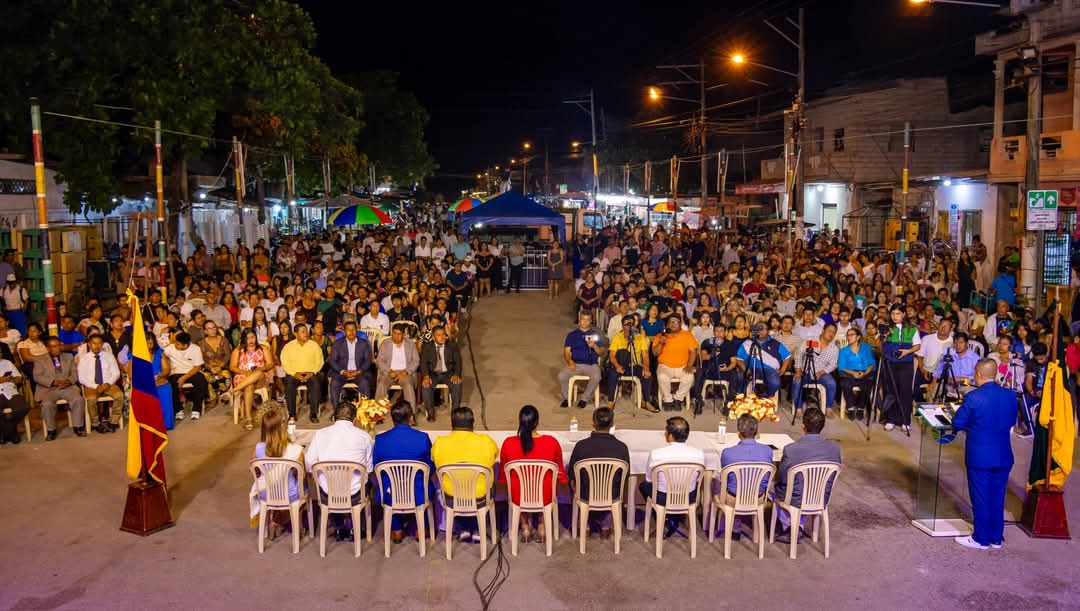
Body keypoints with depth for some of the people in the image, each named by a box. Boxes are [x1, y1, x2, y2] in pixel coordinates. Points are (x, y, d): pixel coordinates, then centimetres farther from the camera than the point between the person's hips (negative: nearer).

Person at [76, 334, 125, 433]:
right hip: (91, 386, -1)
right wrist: (95, 386, -15)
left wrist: (108, 383, -12)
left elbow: (116, 373, 7)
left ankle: (113, 422, -17)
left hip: (108, 384, 2)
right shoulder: (84, 358, 4)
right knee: (91, 399, -34)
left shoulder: (109, 355, 9)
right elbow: (81, 378, -2)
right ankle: (96, 423, -13)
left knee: (119, 394, -29)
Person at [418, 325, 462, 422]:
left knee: (457, 383, -31)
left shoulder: (452, 345, 1)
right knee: (426, 385, -31)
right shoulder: (427, 347, 0)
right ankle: (430, 412, -16)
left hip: (448, 373, 0)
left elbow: (458, 361, -3)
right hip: (433, 374, 0)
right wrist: (426, 376, -27)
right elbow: (423, 362, -8)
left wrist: (457, 374, -22)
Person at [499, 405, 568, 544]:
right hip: (545, 497, 0)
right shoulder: (551, 442, -18)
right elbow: (560, 473, -2)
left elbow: (503, 476, -1)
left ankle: (524, 525, 30)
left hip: (517, 497, 0)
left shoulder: (508, 443, -17)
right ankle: (542, 524, 33)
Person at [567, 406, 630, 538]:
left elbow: (571, 476, -5)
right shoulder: (622, 447, -16)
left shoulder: (581, 445, -18)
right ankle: (605, 527, 37)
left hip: (585, 497, -1)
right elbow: (625, 475, -1)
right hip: (612, 498, 1)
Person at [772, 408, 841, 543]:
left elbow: (781, 478, -11)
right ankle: (798, 528, 31)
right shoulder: (834, 448, -13)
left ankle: (790, 526, 27)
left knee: (772, 486, 26)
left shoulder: (791, 449, -25)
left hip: (796, 501, -4)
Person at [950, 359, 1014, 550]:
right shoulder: (1010, 396, -3)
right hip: (1003, 457, 5)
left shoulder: (973, 398, -19)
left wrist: (970, 426, 12)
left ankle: (981, 539, 16)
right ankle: (996, 538, 26)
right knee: (998, 497, 16)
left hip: (979, 457, -5)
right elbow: (1012, 421, 11)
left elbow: (957, 423, -10)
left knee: (980, 498, 7)